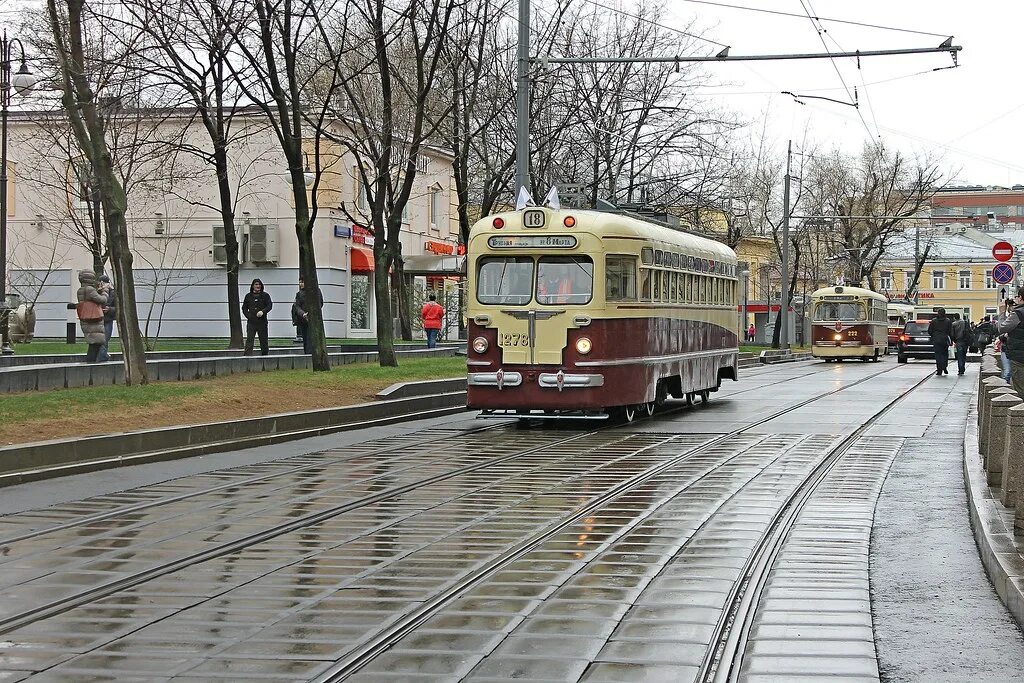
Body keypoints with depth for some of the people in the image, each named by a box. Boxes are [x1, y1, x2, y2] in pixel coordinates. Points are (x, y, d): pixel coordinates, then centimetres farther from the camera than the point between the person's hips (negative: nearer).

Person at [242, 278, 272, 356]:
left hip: (262, 321, 0)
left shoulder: (265, 295, 6)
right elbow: (244, 308, 15)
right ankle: (247, 355, -14)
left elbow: (269, 306, -4)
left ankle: (264, 355, 16)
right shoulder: (248, 296, 11)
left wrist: (263, 312, -21)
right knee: (249, 339, -9)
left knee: (263, 340, 5)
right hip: (251, 322, 1)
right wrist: (248, 316, -2)